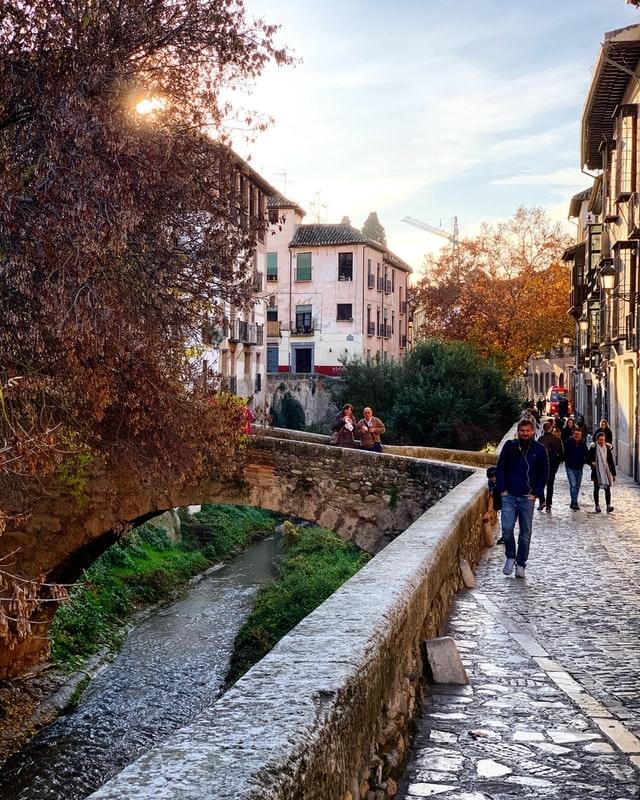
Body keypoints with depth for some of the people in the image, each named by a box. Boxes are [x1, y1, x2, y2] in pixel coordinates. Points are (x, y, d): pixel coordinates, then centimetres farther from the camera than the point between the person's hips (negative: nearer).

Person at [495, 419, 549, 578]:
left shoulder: (539, 449, 2)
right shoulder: (509, 446, 2)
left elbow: (544, 473, 7)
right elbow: (500, 468, 6)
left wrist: (536, 493, -2)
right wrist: (502, 489, -2)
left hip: (528, 498, 0)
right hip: (509, 496, 0)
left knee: (525, 533, 4)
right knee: (507, 528, -11)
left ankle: (520, 564, 15)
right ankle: (510, 557, 12)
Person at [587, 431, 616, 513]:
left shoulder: (608, 447, 2)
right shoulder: (593, 447, -7)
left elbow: (611, 461, 8)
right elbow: (588, 459, -2)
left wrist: (613, 473, 8)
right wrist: (592, 463, -21)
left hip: (606, 471, 2)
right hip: (597, 472, -2)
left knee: (607, 489, -5)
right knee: (596, 489, 8)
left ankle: (608, 506, -5)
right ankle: (597, 507, 16)